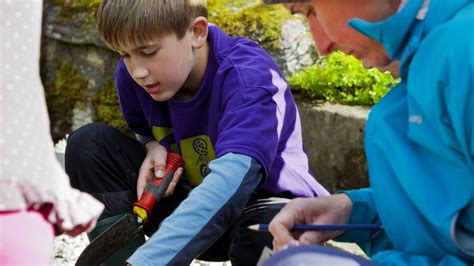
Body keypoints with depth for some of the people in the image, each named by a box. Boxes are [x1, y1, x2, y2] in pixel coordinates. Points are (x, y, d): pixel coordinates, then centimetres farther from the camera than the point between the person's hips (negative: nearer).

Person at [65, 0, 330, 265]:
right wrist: (155, 148, -15)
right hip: (187, 198, 5)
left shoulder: (249, 77, -29)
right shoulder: (131, 74, -12)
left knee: (266, 233, -41)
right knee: (89, 144, -11)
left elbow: (231, 180, -45)